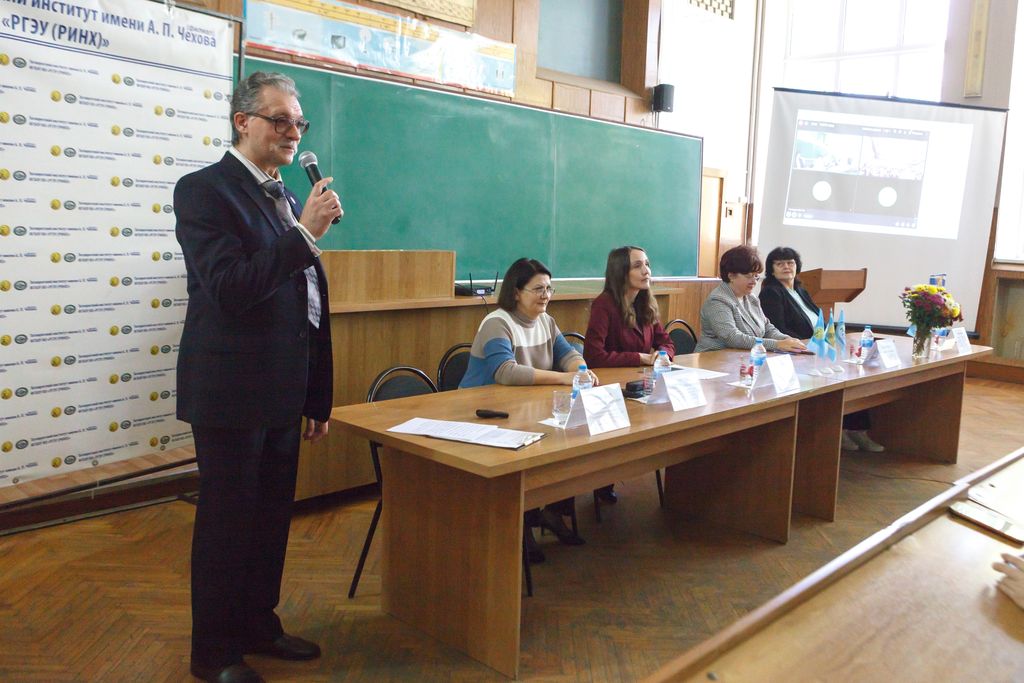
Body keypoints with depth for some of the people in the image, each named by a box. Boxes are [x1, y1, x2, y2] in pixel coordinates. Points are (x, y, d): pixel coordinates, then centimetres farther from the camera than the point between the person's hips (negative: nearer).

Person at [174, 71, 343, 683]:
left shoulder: (286, 199, 13)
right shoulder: (204, 190, -10)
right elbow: (229, 289, -22)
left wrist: (318, 397, 16)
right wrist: (305, 234, -26)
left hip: (283, 392, 7)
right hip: (231, 392, -7)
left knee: (272, 518, 17)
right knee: (227, 522, 6)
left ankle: (258, 626, 35)